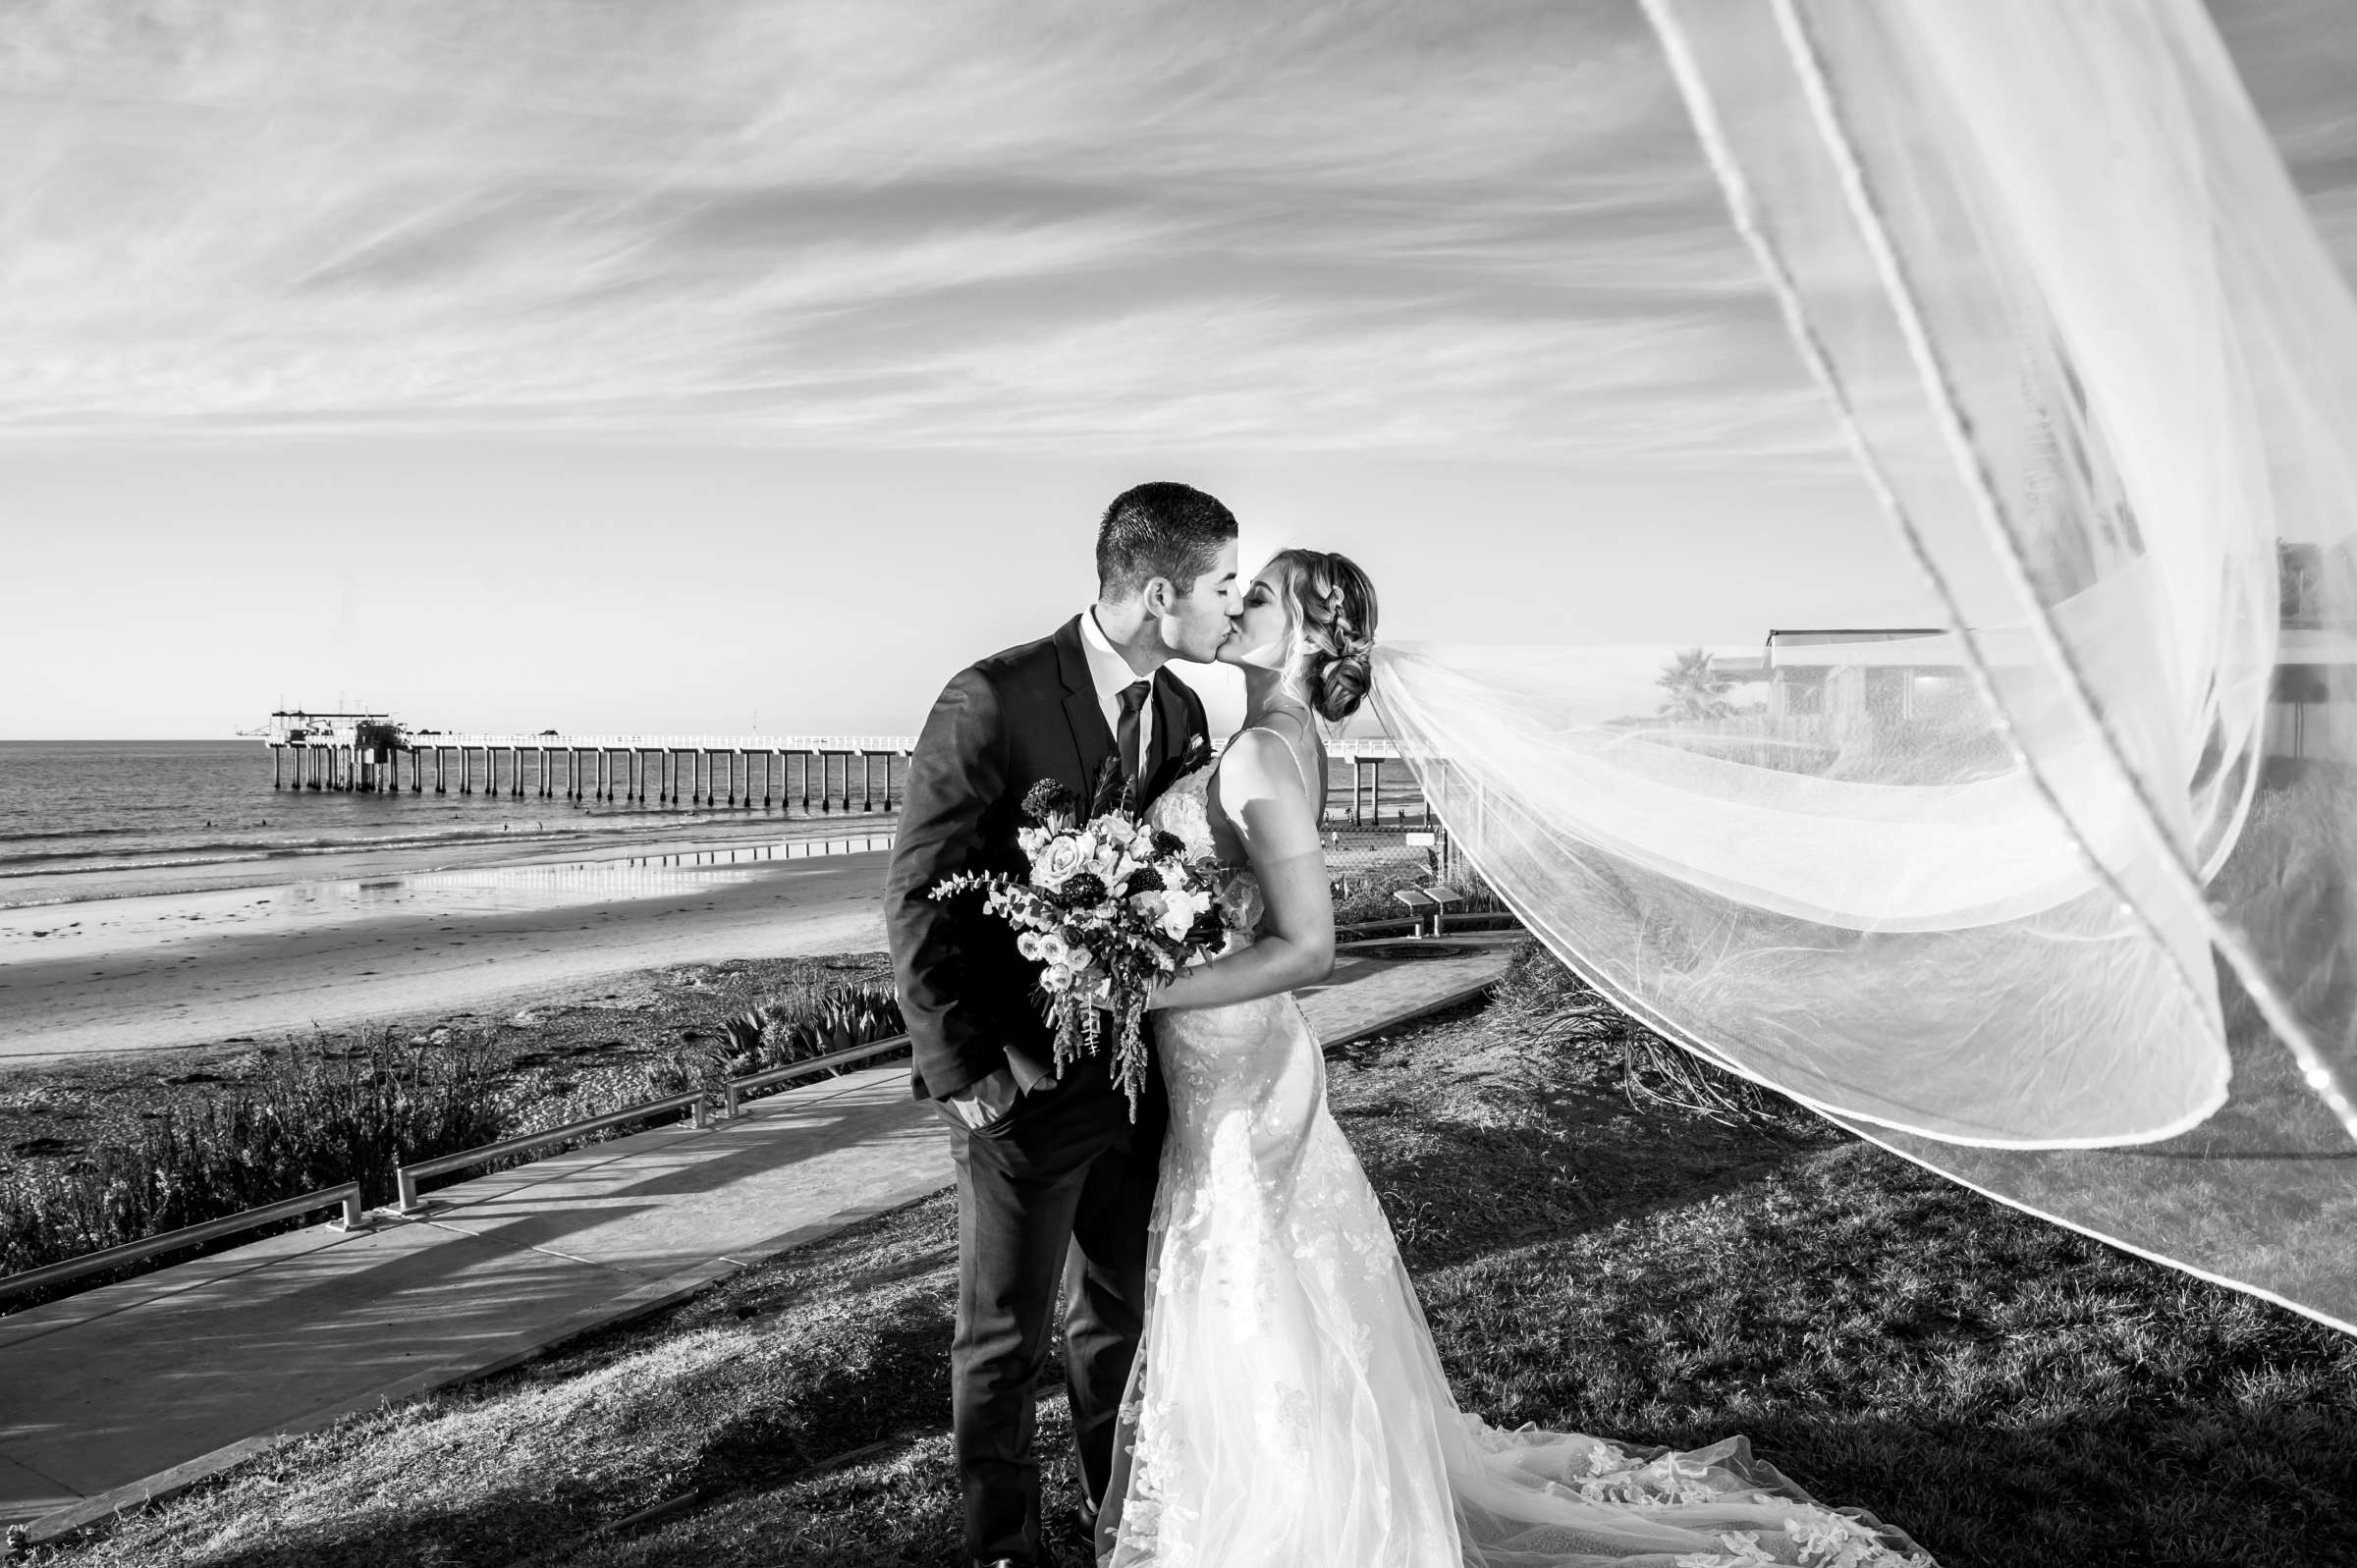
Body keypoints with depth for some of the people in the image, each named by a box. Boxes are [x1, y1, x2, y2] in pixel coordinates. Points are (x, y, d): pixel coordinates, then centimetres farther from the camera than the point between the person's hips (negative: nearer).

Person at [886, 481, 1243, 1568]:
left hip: (1140, 1073, 6)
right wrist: (966, 1074, -16)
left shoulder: (1181, 711, 2)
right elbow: (916, 899, -16)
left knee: (1120, 1312, 22)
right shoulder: (992, 701, -18)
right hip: (1023, 1085, -6)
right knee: (1004, 1336, 12)